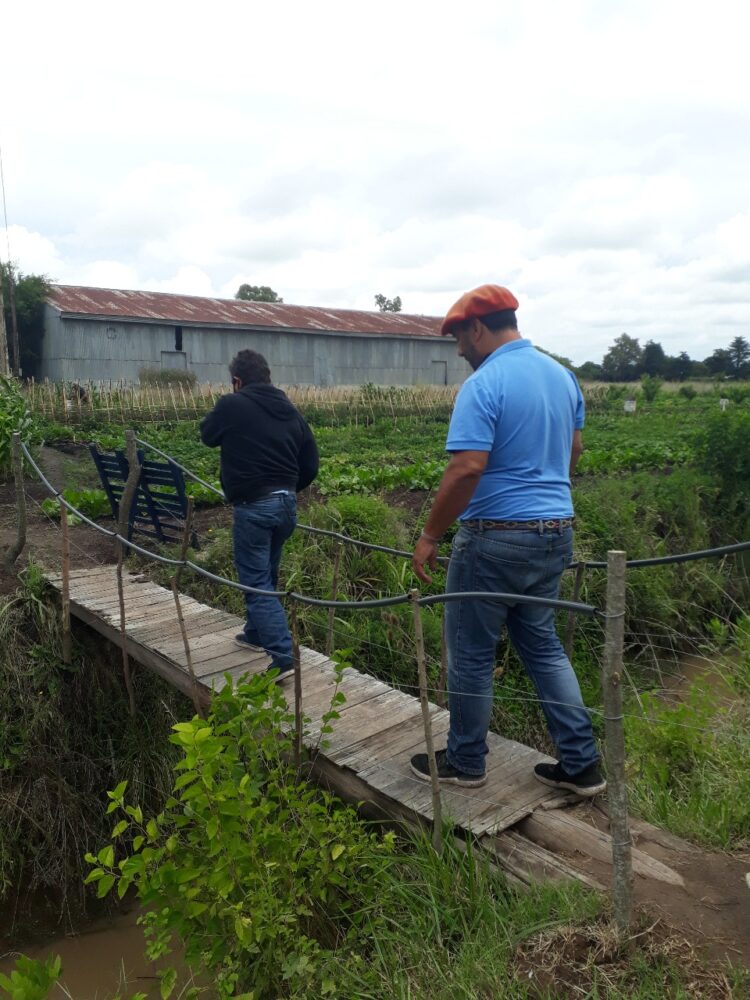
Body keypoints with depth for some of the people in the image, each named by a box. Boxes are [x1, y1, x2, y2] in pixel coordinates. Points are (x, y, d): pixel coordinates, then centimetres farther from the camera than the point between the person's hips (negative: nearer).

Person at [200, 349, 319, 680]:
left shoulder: (232, 406, -7)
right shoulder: (291, 411, 8)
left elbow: (207, 436, 13)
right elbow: (310, 465, 9)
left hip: (254, 507, -6)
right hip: (287, 504, 6)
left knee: (256, 582, -1)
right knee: (267, 575, 23)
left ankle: (282, 658, -8)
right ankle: (257, 633, 40)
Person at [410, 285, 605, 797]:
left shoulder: (483, 385, -17)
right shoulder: (562, 375, 8)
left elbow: (467, 469, -25)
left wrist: (430, 536, -16)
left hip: (496, 538, -8)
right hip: (556, 534, 8)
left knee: (472, 654, 9)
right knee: (543, 645, 20)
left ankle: (465, 763, 26)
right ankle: (581, 763, 23)